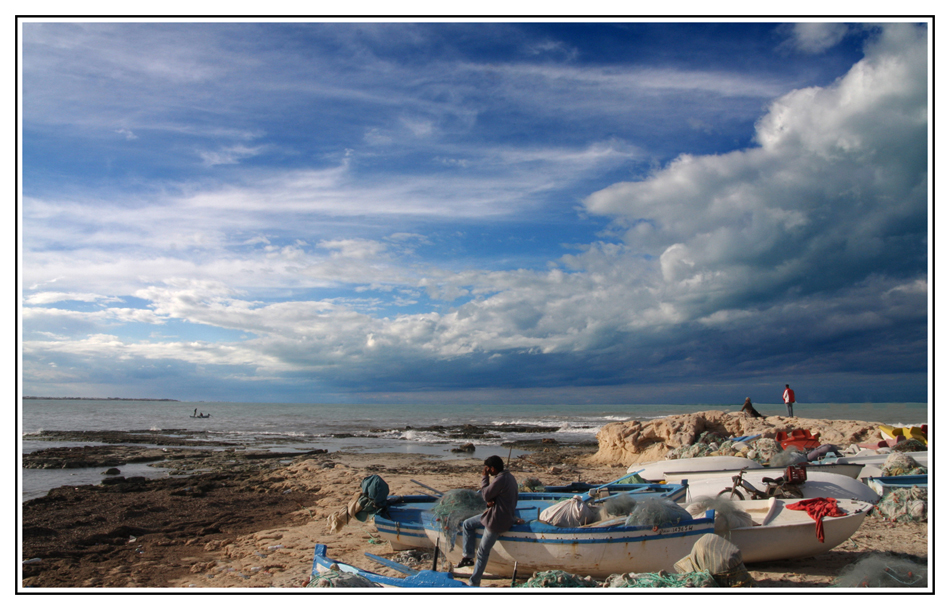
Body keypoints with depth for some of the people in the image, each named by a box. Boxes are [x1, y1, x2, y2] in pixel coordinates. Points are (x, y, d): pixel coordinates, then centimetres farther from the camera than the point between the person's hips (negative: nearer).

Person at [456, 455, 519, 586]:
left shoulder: (501, 480, -26)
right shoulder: (509, 476, 5)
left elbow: (486, 495, -17)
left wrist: (485, 477, -9)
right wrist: (490, 501, -9)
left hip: (497, 521, -10)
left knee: (483, 552, 0)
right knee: (467, 524, 15)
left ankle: (473, 583, 12)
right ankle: (468, 556, 17)